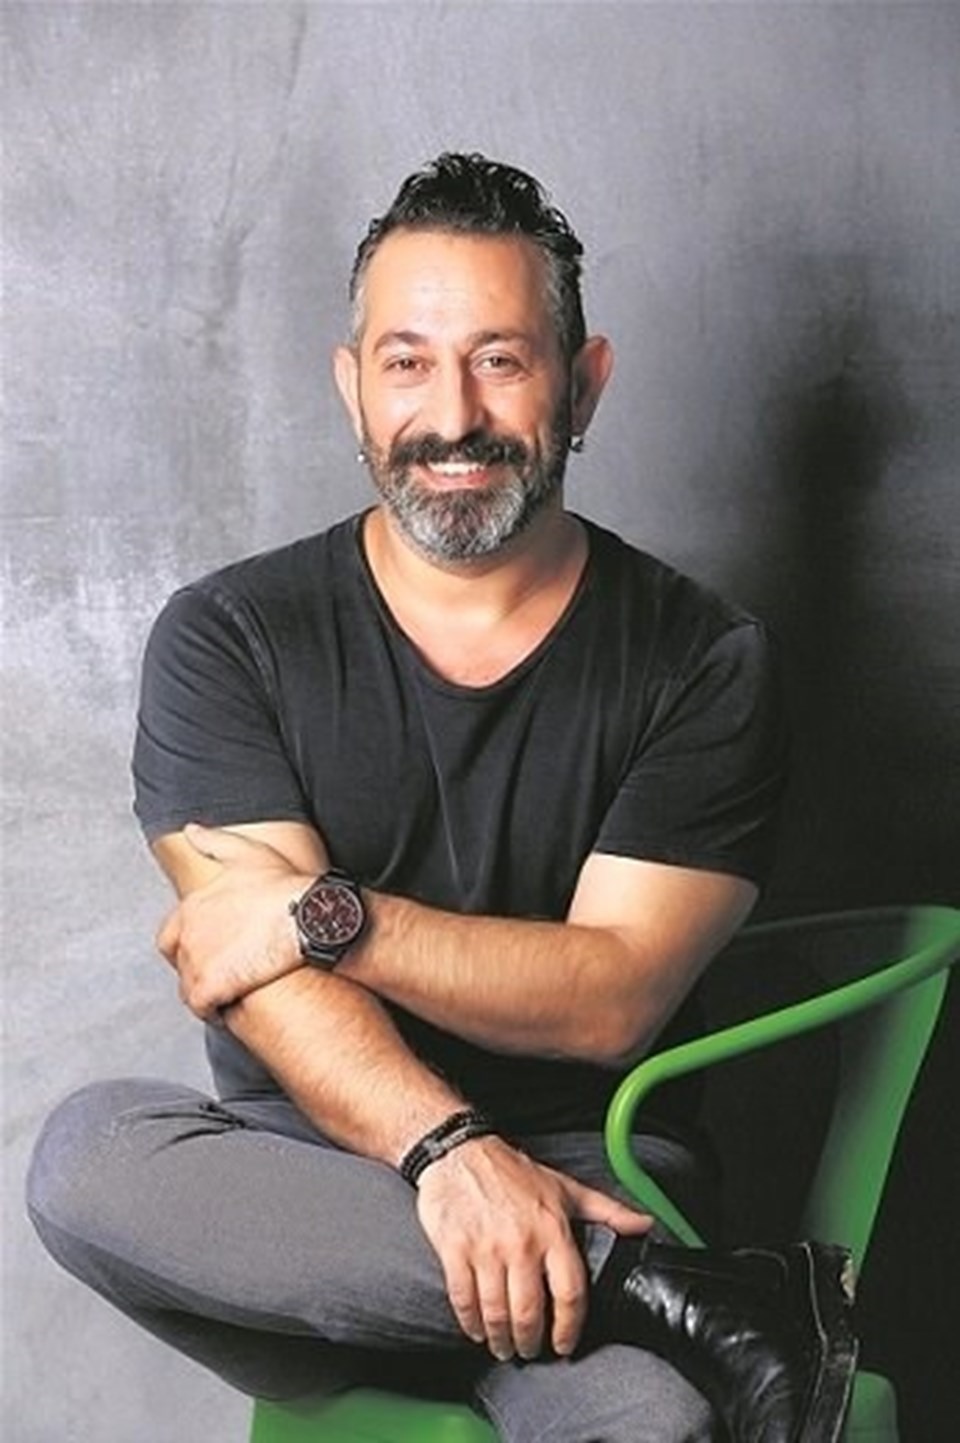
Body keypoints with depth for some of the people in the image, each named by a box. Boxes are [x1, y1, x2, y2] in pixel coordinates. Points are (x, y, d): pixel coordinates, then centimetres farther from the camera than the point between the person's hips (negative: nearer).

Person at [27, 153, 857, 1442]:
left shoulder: (701, 663, 1)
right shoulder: (228, 642, 1)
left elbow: (611, 998, -7)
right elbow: (259, 974, -11)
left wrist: (329, 915, -17)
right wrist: (449, 1153, -29)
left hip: (594, 1172, -5)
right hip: (305, 1176, 6)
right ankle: (677, 1294, -29)